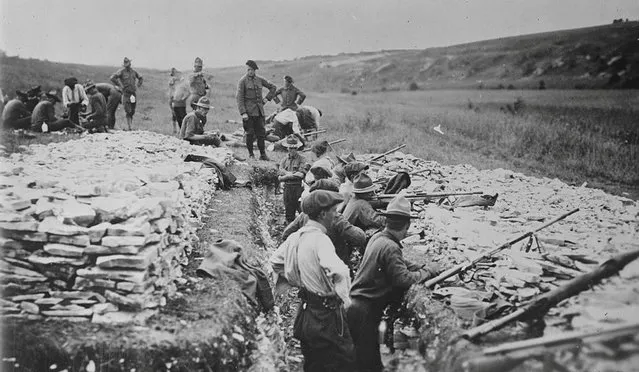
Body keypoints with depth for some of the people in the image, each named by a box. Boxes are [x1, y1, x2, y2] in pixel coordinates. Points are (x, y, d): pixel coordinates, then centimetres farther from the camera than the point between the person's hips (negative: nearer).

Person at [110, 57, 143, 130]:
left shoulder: (134, 72, 11)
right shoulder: (121, 71, -5)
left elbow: (140, 78, 29)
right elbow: (112, 78, -17)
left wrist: (137, 86, 15)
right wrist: (119, 86, -14)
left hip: (133, 94, 5)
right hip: (126, 93, -5)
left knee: (132, 112, 7)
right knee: (128, 112, -10)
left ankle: (130, 124, 18)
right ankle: (129, 127, -9)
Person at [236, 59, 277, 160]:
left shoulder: (260, 80, 9)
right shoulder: (243, 81, -4)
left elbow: (273, 87, 23)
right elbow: (239, 98, -8)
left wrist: (267, 98, 10)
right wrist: (243, 113, -16)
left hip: (259, 110, 4)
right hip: (249, 111, -4)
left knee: (261, 133, 3)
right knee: (250, 133, -1)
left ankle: (262, 154, 9)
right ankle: (251, 154, 10)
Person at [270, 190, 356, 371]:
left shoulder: (297, 236, 4)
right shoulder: (320, 239, -22)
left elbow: (275, 261, 20)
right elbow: (338, 272, -38)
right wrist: (344, 297, -22)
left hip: (306, 310, 9)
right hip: (326, 315, -9)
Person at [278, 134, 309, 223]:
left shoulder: (302, 159, 0)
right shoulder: (284, 160, 15)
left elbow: (301, 174, -12)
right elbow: (281, 171, -1)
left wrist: (284, 177, -8)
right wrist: (293, 174, -15)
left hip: (298, 187, -4)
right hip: (287, 187, 5)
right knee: (289, 212, 9)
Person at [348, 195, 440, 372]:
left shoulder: (377, 237, 8)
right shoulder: (390, 247, -20)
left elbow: (400, 264, 15)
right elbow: (404, 279, -21)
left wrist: (423, 268, 6)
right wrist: (428, 272, -7)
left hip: (356, 303, 9)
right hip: (364, 311, -9)